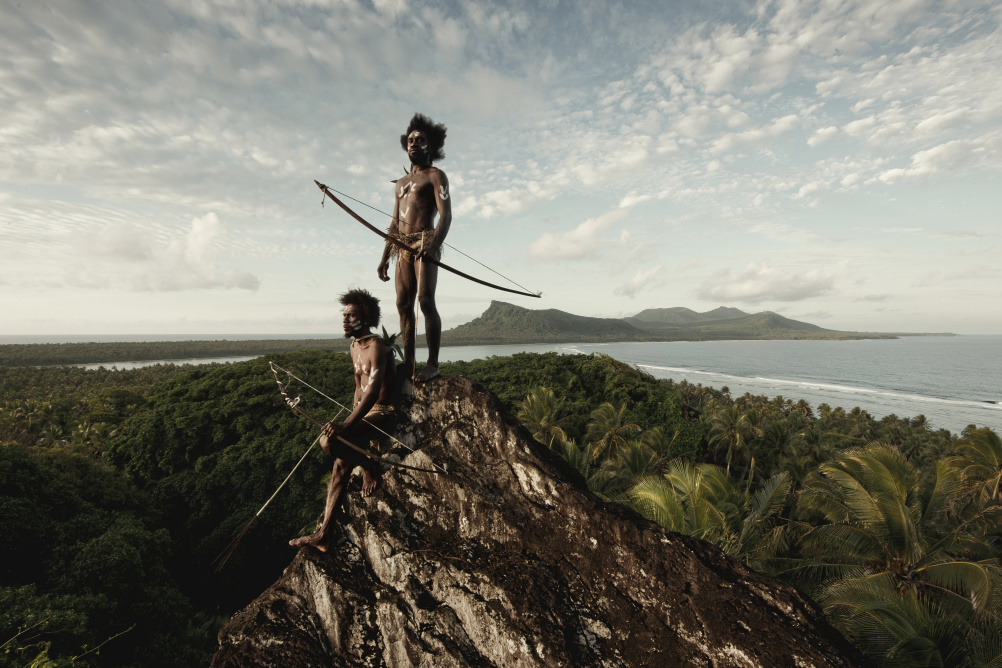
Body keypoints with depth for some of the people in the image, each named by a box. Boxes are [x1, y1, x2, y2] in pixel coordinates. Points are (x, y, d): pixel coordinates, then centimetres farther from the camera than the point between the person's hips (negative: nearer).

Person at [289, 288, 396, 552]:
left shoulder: (376, 347, -18)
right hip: (363, 414, 9)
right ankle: (323, 535, 10)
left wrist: (346, 426, -35)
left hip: (382, 414, -9)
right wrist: (351, 420, 23)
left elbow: (373, 392, -29)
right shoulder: (354, 347, 12)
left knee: (328, 441, -26)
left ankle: (371, 468, -3)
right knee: (340, 466, 4)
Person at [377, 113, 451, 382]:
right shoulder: (401, 183, 27)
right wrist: (385, 257, 17)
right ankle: (408, 362, 4)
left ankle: (433, 363, -14)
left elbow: (446, 214, -9)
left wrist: (434, 245, -26)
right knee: (403, 304, 0)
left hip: (426, 242, -7)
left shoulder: (435, 175, 6)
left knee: (426, 301, -16)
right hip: (403, 247, 7)